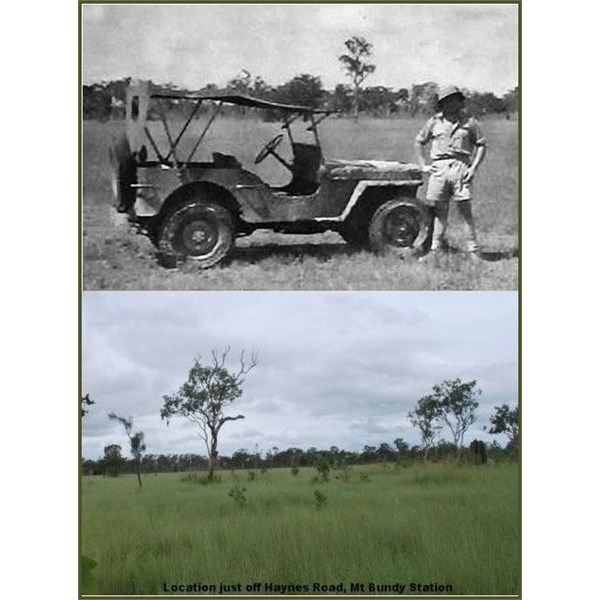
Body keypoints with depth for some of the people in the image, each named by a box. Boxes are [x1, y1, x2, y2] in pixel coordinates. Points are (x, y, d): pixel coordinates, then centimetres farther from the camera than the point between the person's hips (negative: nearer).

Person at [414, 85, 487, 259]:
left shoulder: (469, 122, 8)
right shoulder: (434, 122, 11)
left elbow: (481, 145, 11)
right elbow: (419, 142, 20)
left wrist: (474, 167, -1)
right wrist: (423, 165, 11)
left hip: (460, 167, -1)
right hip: (439, 168, 1)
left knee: (466, 210, -4)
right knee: (440, 211, 4)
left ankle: (473, 251, 0)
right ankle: (435, 251, 9)